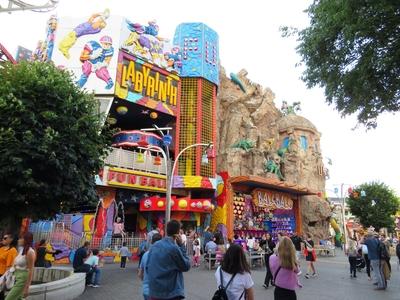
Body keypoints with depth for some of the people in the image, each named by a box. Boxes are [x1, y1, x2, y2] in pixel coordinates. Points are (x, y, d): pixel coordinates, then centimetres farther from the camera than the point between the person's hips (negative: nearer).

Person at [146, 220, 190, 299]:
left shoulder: (154, 246, 1)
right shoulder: (174, 248, -18)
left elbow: (147, 267, 9)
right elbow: (186, 266, -6)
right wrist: (181, 245, -7)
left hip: (153, 292, 6)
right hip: (171, 294, -6)